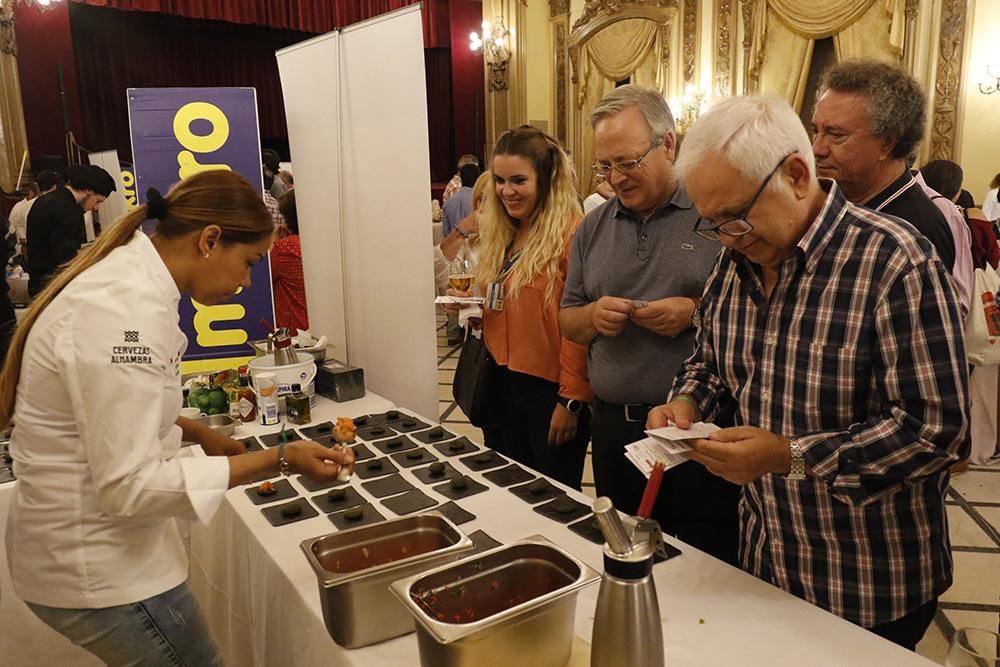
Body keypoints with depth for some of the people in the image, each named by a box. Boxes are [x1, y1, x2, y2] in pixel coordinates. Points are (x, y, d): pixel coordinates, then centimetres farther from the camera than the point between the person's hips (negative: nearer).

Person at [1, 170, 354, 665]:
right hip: (94, 571, -9)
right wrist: (279, 460, -25)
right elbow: (128, 485, -28)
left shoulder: (122, 279, 3)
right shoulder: (127, 311, -27)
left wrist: (194, 431, 6)